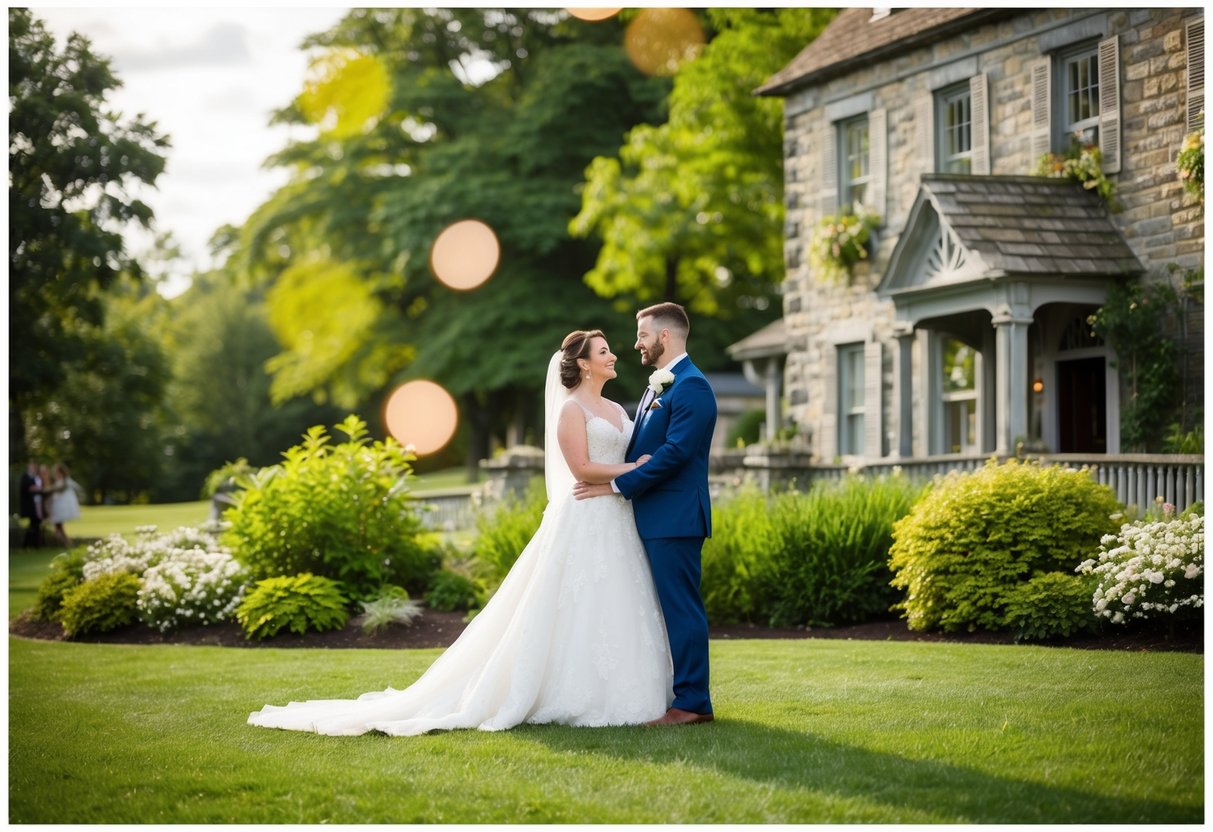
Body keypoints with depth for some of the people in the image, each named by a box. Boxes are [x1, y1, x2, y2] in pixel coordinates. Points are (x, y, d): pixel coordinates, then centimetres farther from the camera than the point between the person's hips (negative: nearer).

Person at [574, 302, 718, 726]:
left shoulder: (691, 387, -13)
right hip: (652, 517, 10)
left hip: (675, 518, -10)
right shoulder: (658, 386, 19)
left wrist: (616, 486, -17)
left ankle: (692, 702, -4)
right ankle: (679, 693, 17)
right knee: (667, 607, 12)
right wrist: (609, 480, 8)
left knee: (680, 608, -7)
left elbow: (675, 452, -20)